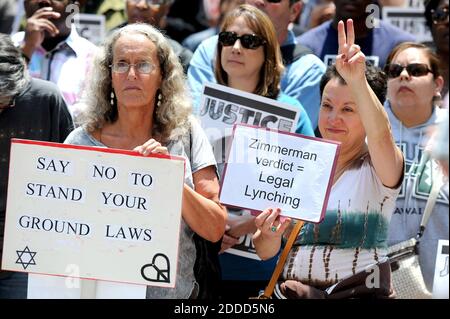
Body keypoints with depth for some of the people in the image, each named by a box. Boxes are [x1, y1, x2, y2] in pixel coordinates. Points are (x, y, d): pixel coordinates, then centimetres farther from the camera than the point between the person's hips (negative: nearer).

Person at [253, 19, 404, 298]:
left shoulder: (376, 168, 2)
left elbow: (381, 134, -23)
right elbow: (264, 252, 12)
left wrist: (357, 81, -38)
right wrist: (269, 236, -11)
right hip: (290, 292, 2)